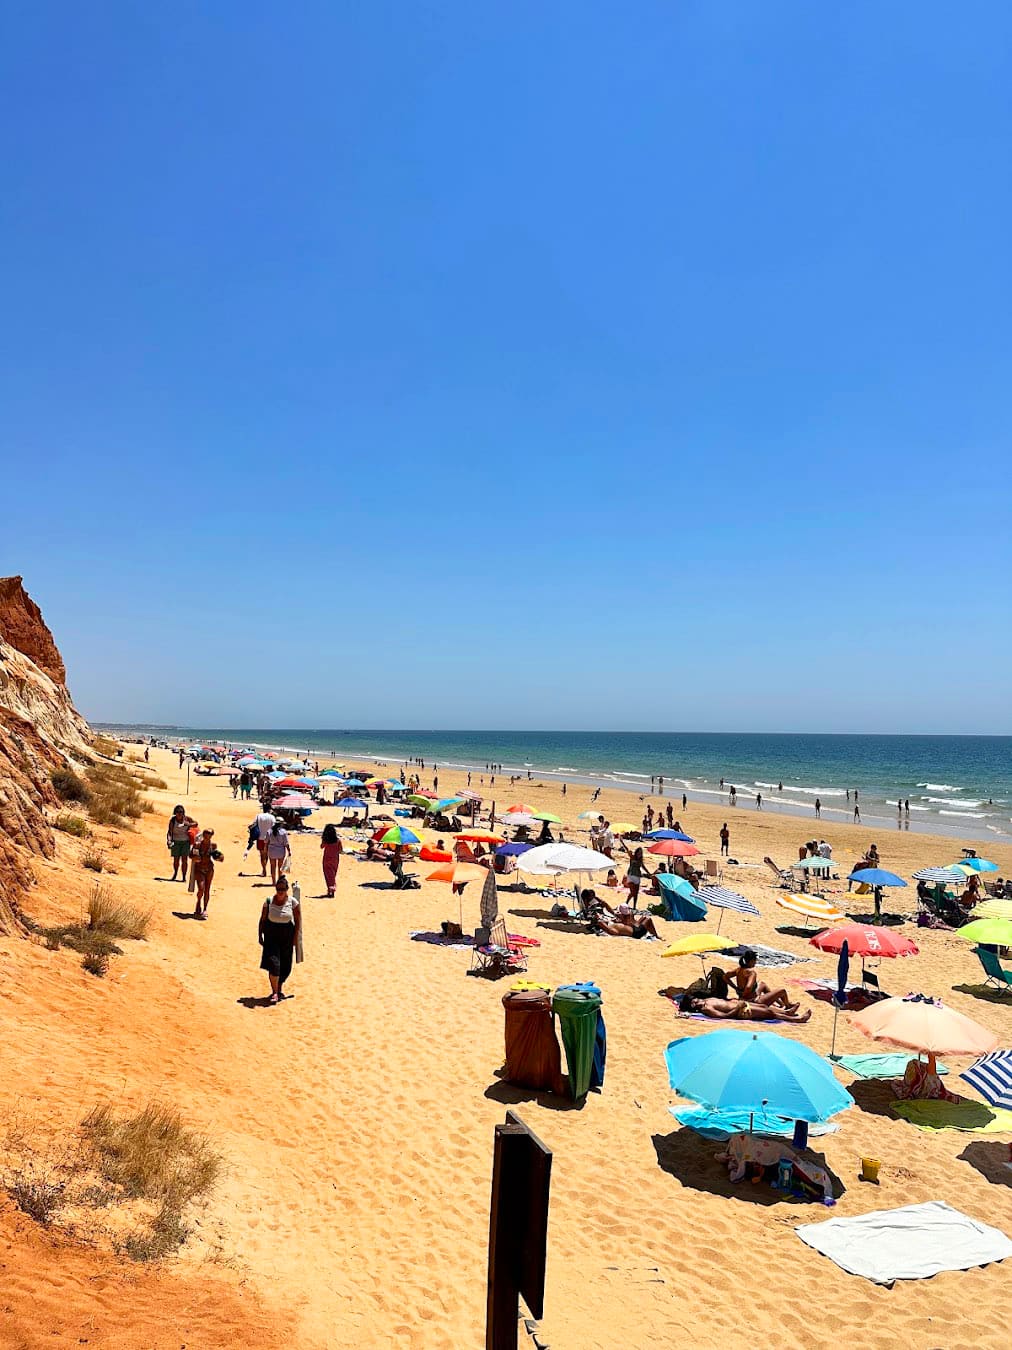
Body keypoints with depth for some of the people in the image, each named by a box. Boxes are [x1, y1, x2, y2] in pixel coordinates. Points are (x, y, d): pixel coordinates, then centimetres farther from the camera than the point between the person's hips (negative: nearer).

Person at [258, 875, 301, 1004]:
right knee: (273, 964, -11)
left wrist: (296, 937, -4)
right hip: (271, 936, -1)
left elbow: (298, 921, 0)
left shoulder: (293, 902, -4)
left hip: (287, 937, 1)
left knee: (285, 966, 7)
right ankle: (275, 992, -2)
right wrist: (260, 935, 4)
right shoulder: (269, 901, -2)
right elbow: (263, 919, 5)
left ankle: (280, 988, 28)